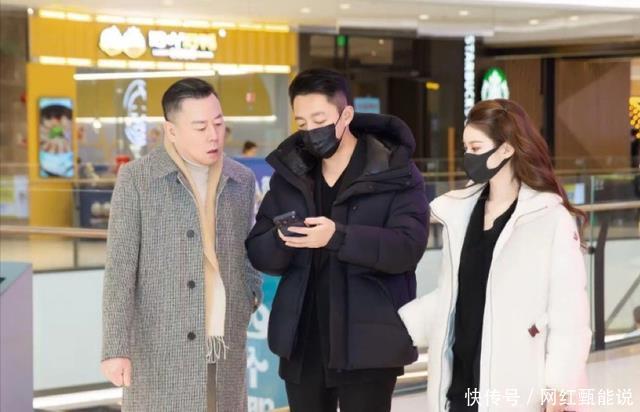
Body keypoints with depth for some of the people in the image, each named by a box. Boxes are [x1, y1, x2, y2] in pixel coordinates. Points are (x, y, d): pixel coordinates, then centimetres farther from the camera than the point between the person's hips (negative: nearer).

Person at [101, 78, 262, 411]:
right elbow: (120, 269, -8)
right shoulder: (136, 180, -6)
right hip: (161, 350, -4)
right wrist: (115, 348, -13)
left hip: (225, 347, 4)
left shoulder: (242, 180, 8)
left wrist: (251, 295, 4)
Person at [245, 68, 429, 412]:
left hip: (367, 343, -5)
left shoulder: (395, 173, -6)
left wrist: (338, 237, -31)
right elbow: (257, 252, 5)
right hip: (302, 342, 5)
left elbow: (408, 247, -18)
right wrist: (281, 241, -19)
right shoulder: (289, 172, 8)